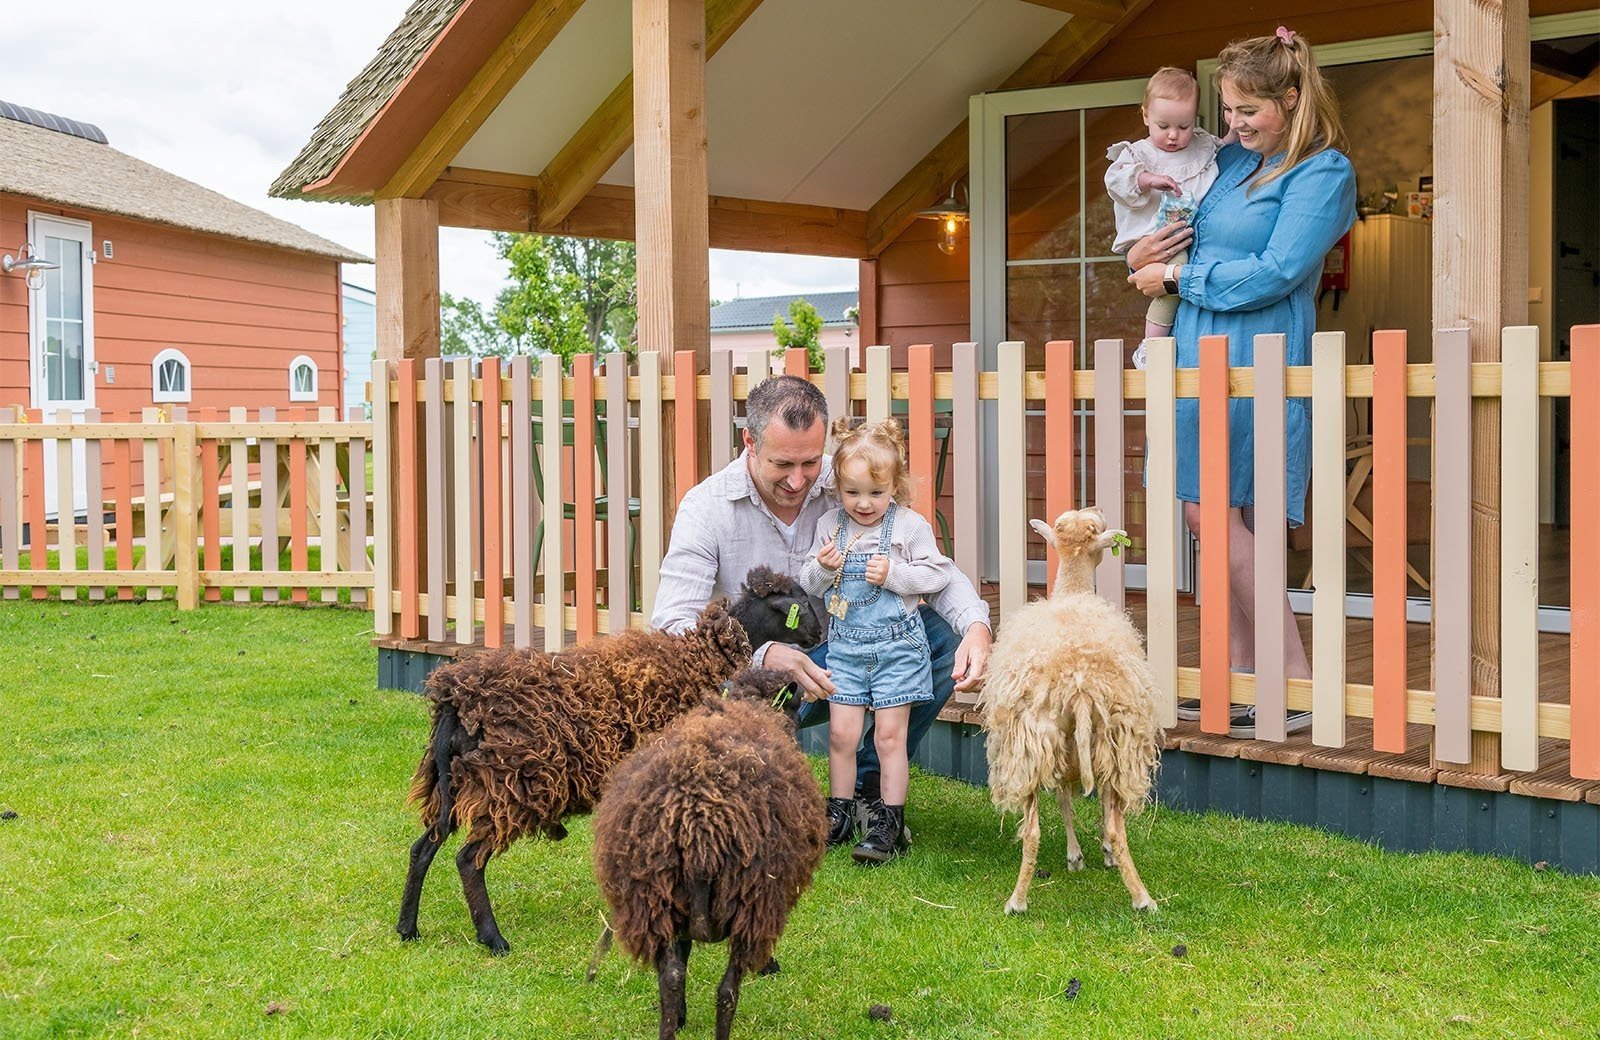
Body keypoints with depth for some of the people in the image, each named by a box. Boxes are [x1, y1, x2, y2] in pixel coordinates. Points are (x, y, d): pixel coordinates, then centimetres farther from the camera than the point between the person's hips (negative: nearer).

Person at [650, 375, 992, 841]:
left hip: (838, 661, 3)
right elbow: (672, 623, -23)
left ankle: (867, 785, -2)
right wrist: (763, 655, -39)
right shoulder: (706, 508, -14)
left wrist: (976, 624, -27)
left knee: (940, 635, -18)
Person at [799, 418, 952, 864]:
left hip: (897, 644, -2)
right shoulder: (829, 525, 3)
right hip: (844, 645, 3)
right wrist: (822, 569, -15)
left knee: (889, 734, 0)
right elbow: (808, 585, 6)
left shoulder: (911, 525, -5)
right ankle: (839, 816, 18)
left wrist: (893, 574, -17)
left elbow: (937, 573, -6)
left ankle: (889, 823, 9)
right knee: (841, 733, 2)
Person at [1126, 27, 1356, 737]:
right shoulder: (1227, 160, 15)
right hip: (1199, 353, 7)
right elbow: (1166, 226, 27)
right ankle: (1237, 675, 13)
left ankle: (1297, 679, -5)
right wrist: (1142, 257, 4)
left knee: (1211, 510, -12)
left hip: (1258, 360, -7)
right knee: (1223, 516, 7)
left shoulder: (1323, 172, -5)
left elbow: (1275, 273, -15)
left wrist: (1177, 275, -7)